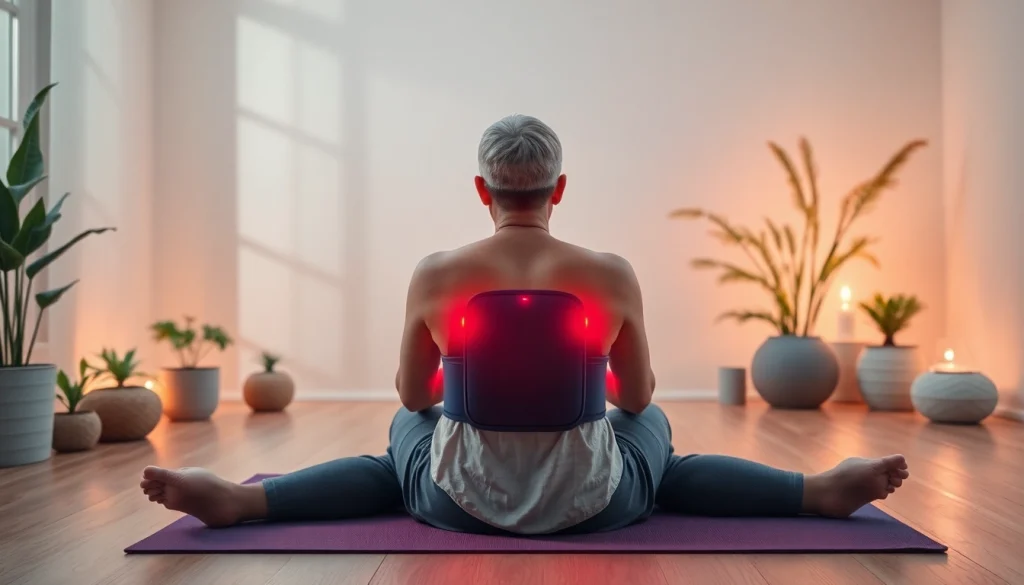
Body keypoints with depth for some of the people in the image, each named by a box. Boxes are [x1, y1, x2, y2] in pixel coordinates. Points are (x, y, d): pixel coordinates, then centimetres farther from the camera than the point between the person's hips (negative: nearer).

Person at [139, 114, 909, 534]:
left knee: (407, 435, 33)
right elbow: (640, 396, 4)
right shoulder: (613, 276, -11)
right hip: (591, 500, 0)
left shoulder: (434, 275, -10)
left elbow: (412, 394, 5)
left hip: (462, 499, 0)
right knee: (651, 433, 32)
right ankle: (821, 490, 26)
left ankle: (238, 495, 21)